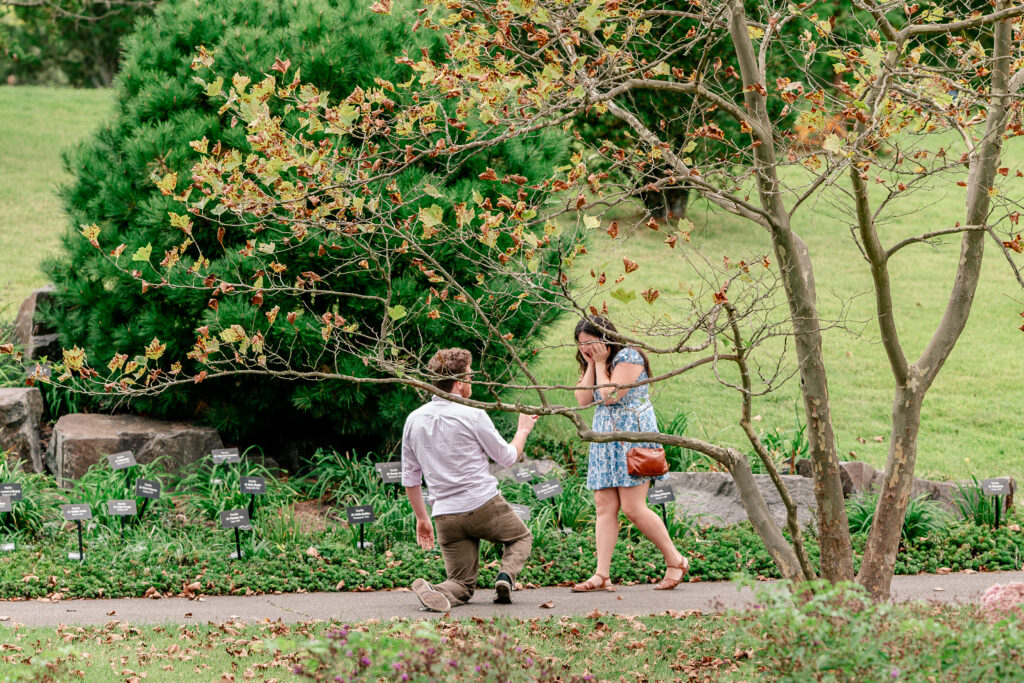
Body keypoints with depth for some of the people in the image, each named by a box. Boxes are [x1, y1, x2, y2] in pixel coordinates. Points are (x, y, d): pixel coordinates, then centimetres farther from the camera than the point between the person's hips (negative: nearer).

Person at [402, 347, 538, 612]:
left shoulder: (414, 421, 5)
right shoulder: (473, 416, -10)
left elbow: (410, 478, 12)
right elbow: (507, 458, 3)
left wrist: (422, 518, 23)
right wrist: (523, 430, 22)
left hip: (446, 515, 4)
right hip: (484, 504, -4)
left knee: (462, 584, 12)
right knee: (521, 538, 26)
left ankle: (435, 591, -22)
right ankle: (506, 575, -5)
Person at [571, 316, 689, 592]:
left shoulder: (627, 357, -8)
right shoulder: (593, 364, 18)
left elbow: (611, 395, -18)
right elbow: (583, 399, 5)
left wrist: (600, 363, -9)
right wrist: (591, 364, 2)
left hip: (632, 436, -8)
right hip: (605, 440, 9)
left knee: (633, 507, -12)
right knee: (605, 507, -1)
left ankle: (675, 561, 1)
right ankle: (602, 575, -6)